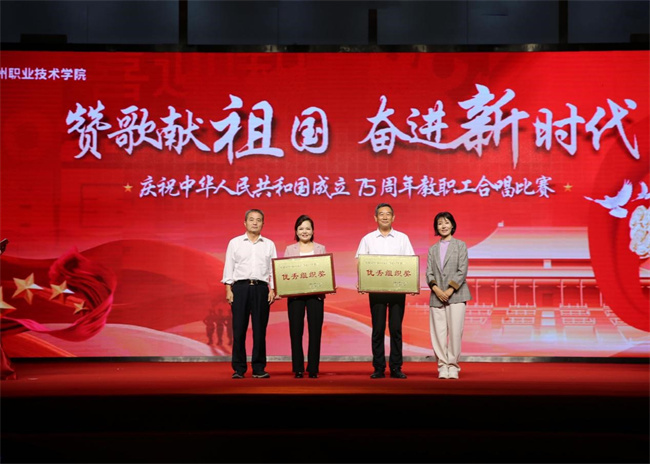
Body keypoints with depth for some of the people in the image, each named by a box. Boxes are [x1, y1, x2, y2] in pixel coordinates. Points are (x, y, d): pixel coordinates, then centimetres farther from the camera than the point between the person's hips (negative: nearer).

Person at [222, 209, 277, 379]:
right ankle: (238, 368, 3)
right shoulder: (235, 243, 9)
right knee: (239, 329, -3)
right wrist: (228, 290, -2)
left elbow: (273, 269, 10)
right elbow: (229, 267, 7)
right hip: (240, 287, -1)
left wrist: (272, 290, -1)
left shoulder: (269, 245, 13)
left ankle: (259, 368, 7)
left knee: (260, 330, 0)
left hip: (261, 288, 1)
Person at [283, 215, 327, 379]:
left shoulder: (320, 248, 11)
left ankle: (313, 369, 4)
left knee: (315, 330, -3)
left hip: (315, 293, 0)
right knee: (296, 331, -1)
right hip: (295, 294, 0)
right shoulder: (290, 249, 11)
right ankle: (298, 369, 6)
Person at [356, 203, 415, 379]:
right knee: (378, 329, 1)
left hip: (398, 288, 0)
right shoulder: (368, 239, 8)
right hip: (376, 288, 0)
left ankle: (396, 368, 6)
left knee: (396, 328, 1)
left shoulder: (402, 238, 9)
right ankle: (379, 368, 6)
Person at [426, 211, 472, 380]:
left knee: (455, 331, -7)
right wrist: (436, 289, -9)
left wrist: (450, 290, -10)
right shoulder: (432, 249, 17)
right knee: (438, 332, -2)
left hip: (456, 295, -3)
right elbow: (429, 273, 9)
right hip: (437, 295, 3)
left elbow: (462, 271, -1)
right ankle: (442, 366, 3)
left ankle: (453, 365, -1)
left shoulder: (460, 245, 8)